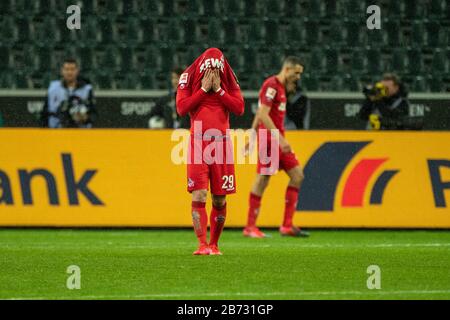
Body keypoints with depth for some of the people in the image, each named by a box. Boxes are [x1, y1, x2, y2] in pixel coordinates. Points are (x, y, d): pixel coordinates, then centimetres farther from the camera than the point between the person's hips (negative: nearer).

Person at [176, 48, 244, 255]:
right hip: (198, 142, -2)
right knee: (199, 196, -13)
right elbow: (181, 109, -8)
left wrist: (219, 89, -8)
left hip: (221, 143, 2)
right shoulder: (189, 77, 1)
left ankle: (214, 244, 17)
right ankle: (202, 245, -14)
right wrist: (203, 89, -10)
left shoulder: (228, 80, 6)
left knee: (220, 199, 4)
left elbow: (239, 108, -3)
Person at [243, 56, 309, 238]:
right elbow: (263, 115, -21)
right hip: (269, 140, -10)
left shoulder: (280, 87, 17)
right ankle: (250, 227, 1)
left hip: (277, 140, 10)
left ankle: (287, 225, 3)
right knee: (262, 180, -6)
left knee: (297, 175, 4)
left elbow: (259, 114, 23)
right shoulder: (271, 85, -13)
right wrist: (280, 138, -24)